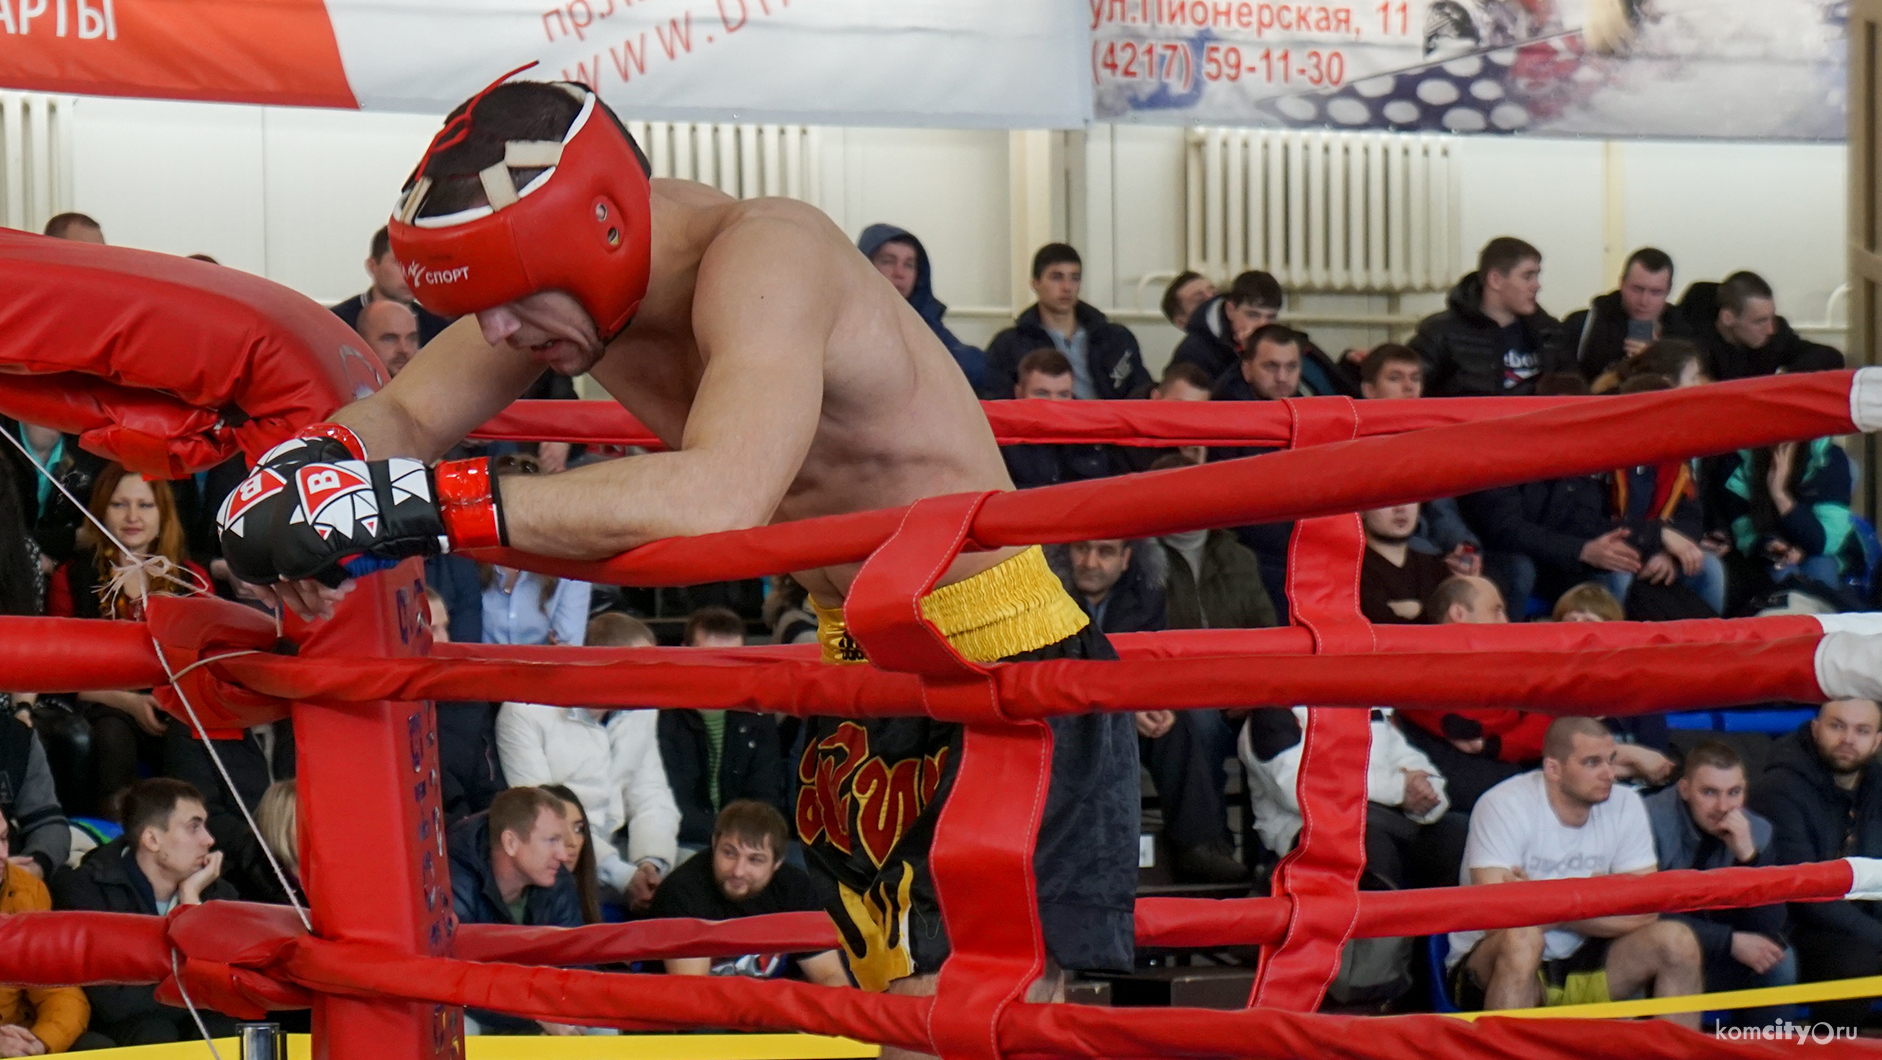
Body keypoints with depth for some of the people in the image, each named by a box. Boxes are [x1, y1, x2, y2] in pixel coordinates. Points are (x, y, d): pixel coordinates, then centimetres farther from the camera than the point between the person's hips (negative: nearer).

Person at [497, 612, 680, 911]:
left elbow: (651, 798, 8)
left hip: (614, 850, 6)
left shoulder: (641, 712, 12)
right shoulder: (525, 713, -9)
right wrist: (622, 875, -24)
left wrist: (651, 862, -15)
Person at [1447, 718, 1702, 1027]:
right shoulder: (1503, 806, -18)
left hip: (1580, 968, 5)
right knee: (1522, 937, -37)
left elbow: (1644, 913, -8)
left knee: (1676, 941, -15)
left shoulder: (1625, 805, -3)